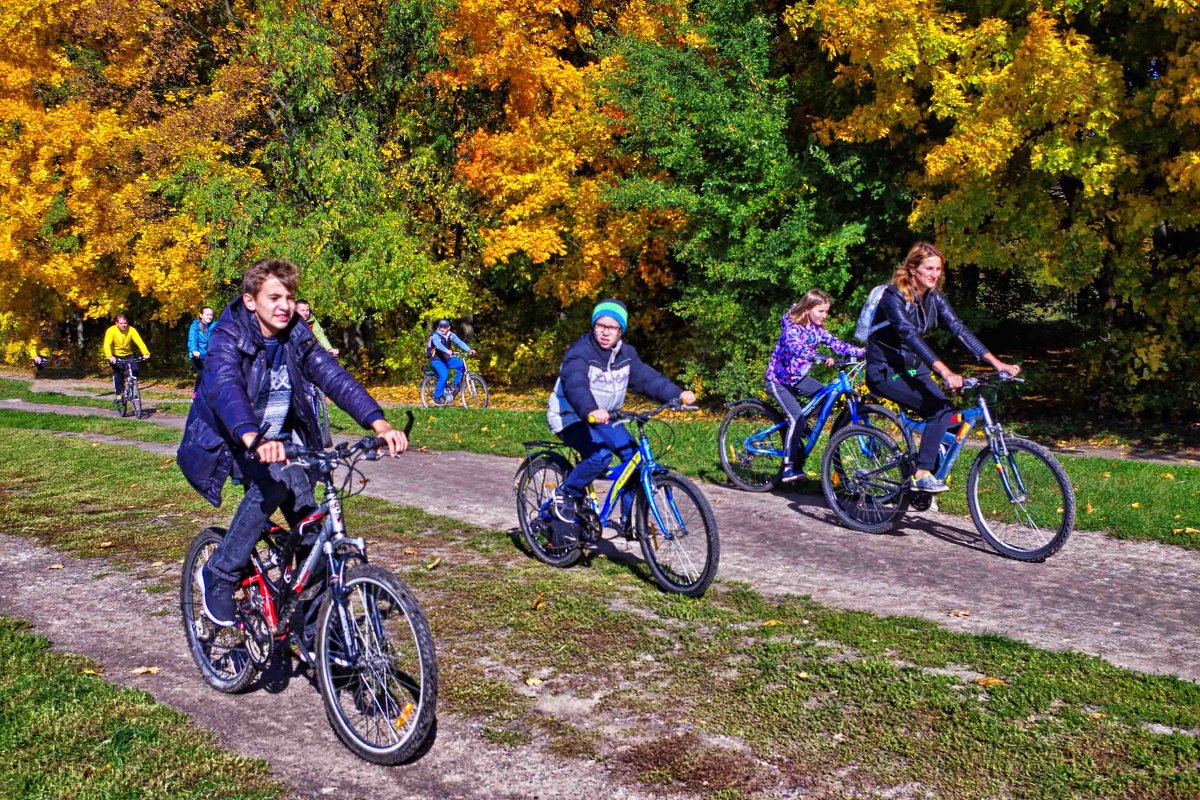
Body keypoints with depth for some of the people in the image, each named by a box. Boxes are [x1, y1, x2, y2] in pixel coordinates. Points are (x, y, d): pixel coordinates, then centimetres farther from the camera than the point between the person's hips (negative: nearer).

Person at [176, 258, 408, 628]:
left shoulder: (297, 338, -5)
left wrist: (379, 422, -34)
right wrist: (253, 438, -59)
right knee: (273, 482, -34)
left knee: (308, 520, -11)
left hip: (280, 439, 5)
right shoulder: (228, 338, -19)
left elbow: (335, 377, -17)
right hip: (231, 441, -5)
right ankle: (220, 574, -17)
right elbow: (225, 388, -38)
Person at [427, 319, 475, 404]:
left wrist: (469, 350, -31)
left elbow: (459, 342, -15)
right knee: (444, 375, -27)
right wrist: (447, 351, -57)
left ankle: (455, 386, -6)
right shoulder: (436, 336, -16)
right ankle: (437, 396, -11)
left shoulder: (451, 335, -1)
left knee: (462, 364, -18)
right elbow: (438, 345, -37)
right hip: (437, 360, -5)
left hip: (447, 359, 5)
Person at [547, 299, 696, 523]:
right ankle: (565, 493, -6)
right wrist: (590, 411, -60)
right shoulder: (579, 353, -23)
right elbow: (575, 386, -40)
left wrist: (678, 394, -23)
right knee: (600, 455, -31)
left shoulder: (626, 354, 1)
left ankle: (630, 518, 2)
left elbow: (648, 377, -7)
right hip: (571, 416, -7)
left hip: (604, 418, 7)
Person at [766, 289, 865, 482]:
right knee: (796, 418, -22)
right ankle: (789, 467, -17)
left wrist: (860, 352, -21)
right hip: (778, 379, -8)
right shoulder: (791, 328, -21)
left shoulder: (816, 329, 1)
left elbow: (835, 343, -7)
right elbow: (796, 348, -40)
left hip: (798, 377, 8)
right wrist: (820, 358, -55)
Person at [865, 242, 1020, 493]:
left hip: (913, 369, 7)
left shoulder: (934, 297, 2)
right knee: (940, 408, -23)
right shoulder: (894, 296, -20)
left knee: (944, 413, -10)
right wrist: (945, 372, -45)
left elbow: (959, 329, -7)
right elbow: (909, 335, -33)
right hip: (885, 371, -7)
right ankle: (922, 474, -15)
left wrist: (997, 363, -18)